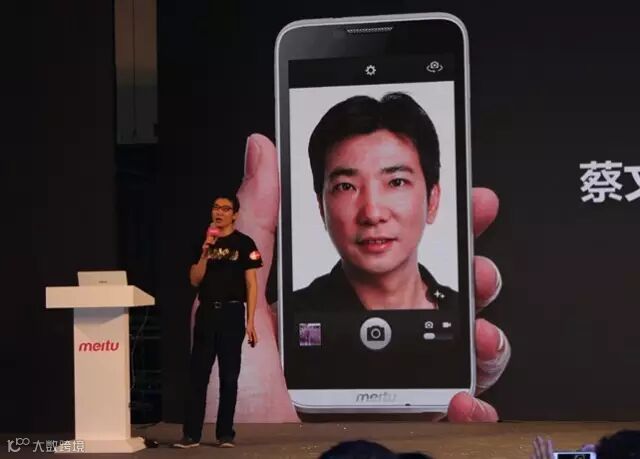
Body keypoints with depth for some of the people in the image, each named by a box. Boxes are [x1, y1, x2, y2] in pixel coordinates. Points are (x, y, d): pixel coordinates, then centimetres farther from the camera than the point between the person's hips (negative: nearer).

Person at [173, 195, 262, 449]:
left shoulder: (244, 243, 0)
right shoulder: (203, 242, 10)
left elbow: (251, 284, -2)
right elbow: (195, 280, 5)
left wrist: (250, 321, -9)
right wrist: (205, 253, -9)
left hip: (232, 313, -3)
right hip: (206, 312, 3)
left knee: (229, 376, 3)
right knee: (197, 375, 1)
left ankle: (225, 433, 10)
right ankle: (191, 433, 4)